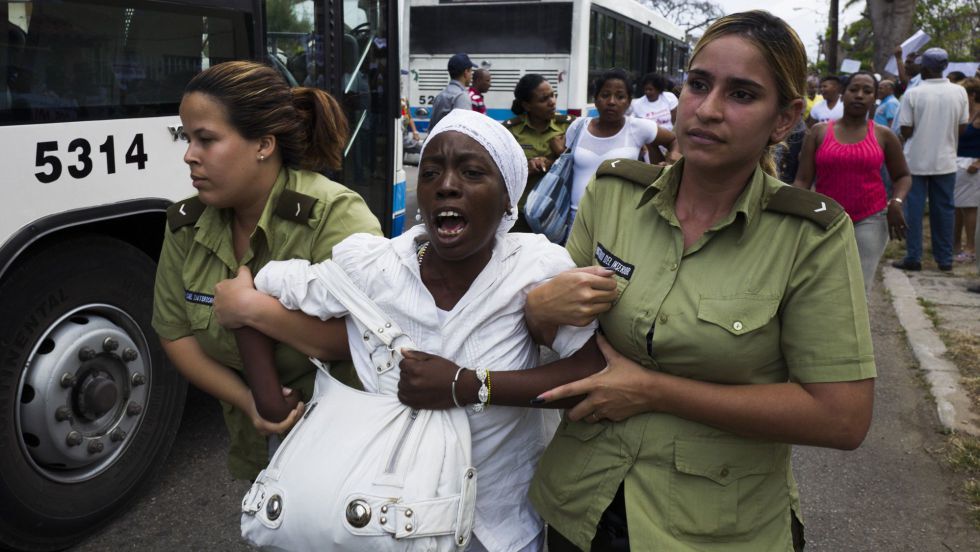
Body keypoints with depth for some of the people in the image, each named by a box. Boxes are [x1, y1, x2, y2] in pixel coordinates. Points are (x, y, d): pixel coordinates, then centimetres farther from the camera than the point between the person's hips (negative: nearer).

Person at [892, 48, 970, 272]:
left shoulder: (913, 94, -12)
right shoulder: (959, 92, -3)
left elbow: (905, 131, -10)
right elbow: (962, 127, 2)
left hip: (917, 161, -3)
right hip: (945, 160, 3)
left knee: (914, 208, 4)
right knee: (944, 209, 9)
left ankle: (913, 258, 5)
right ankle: (945, 259, 15)